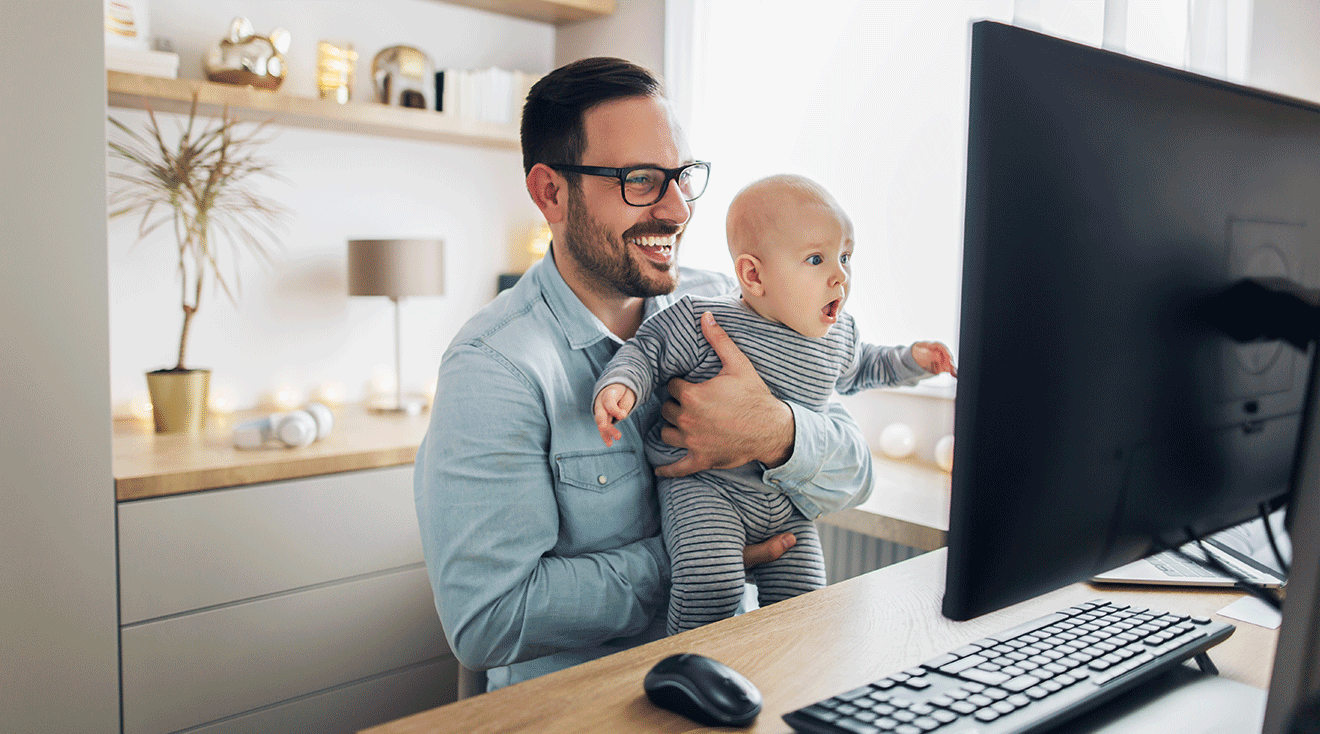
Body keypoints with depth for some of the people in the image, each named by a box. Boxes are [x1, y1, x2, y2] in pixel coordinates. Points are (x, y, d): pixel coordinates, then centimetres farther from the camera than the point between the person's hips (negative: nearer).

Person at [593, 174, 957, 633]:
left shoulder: (837, 334, 5)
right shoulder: (703, 322, -14)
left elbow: (853, 370, 27)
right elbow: (647, 351, -6)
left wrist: (909, 361, 17)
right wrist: (620, 384, -26)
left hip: (786, 504, 6)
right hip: (703, 487, -5)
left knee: (803, 598, 1)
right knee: (711, 582, -27)